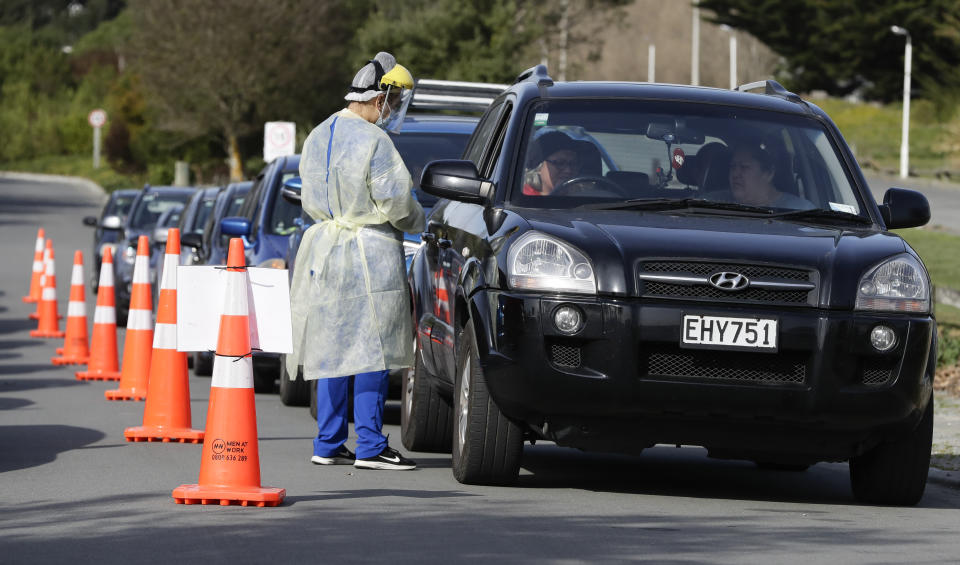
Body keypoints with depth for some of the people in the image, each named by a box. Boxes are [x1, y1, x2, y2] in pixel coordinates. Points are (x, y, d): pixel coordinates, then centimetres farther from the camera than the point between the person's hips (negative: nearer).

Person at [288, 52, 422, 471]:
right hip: (369, 253, -8)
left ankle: (328, 444, 13)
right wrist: (418, 220, 5)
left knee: (333, 348, 11)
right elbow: (394, 203, -14)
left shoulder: (317, 137, 10)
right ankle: (370, 447, -5)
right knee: (371, 350, -4)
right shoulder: (374, 141, -15)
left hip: (325, 248, 8)